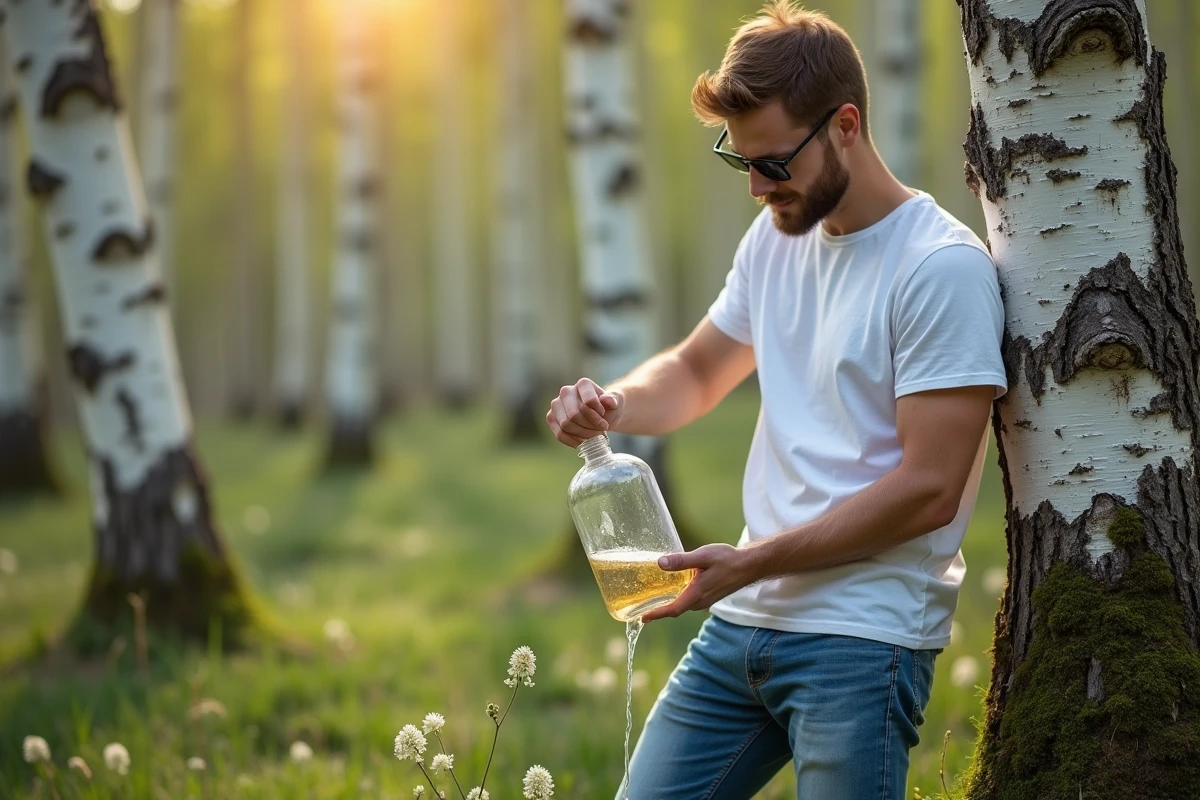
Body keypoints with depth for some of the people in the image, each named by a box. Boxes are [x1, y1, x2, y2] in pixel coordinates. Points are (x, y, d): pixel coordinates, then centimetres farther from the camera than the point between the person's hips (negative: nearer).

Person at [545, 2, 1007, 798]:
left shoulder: (944, 268, -13)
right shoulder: (777, 237, 10)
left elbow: (928, 489, -17)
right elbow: (697, 371, 24)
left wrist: (752, 562, -15)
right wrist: (611, 406, 1)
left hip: (863, 641, -7)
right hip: (744, 618, 7)